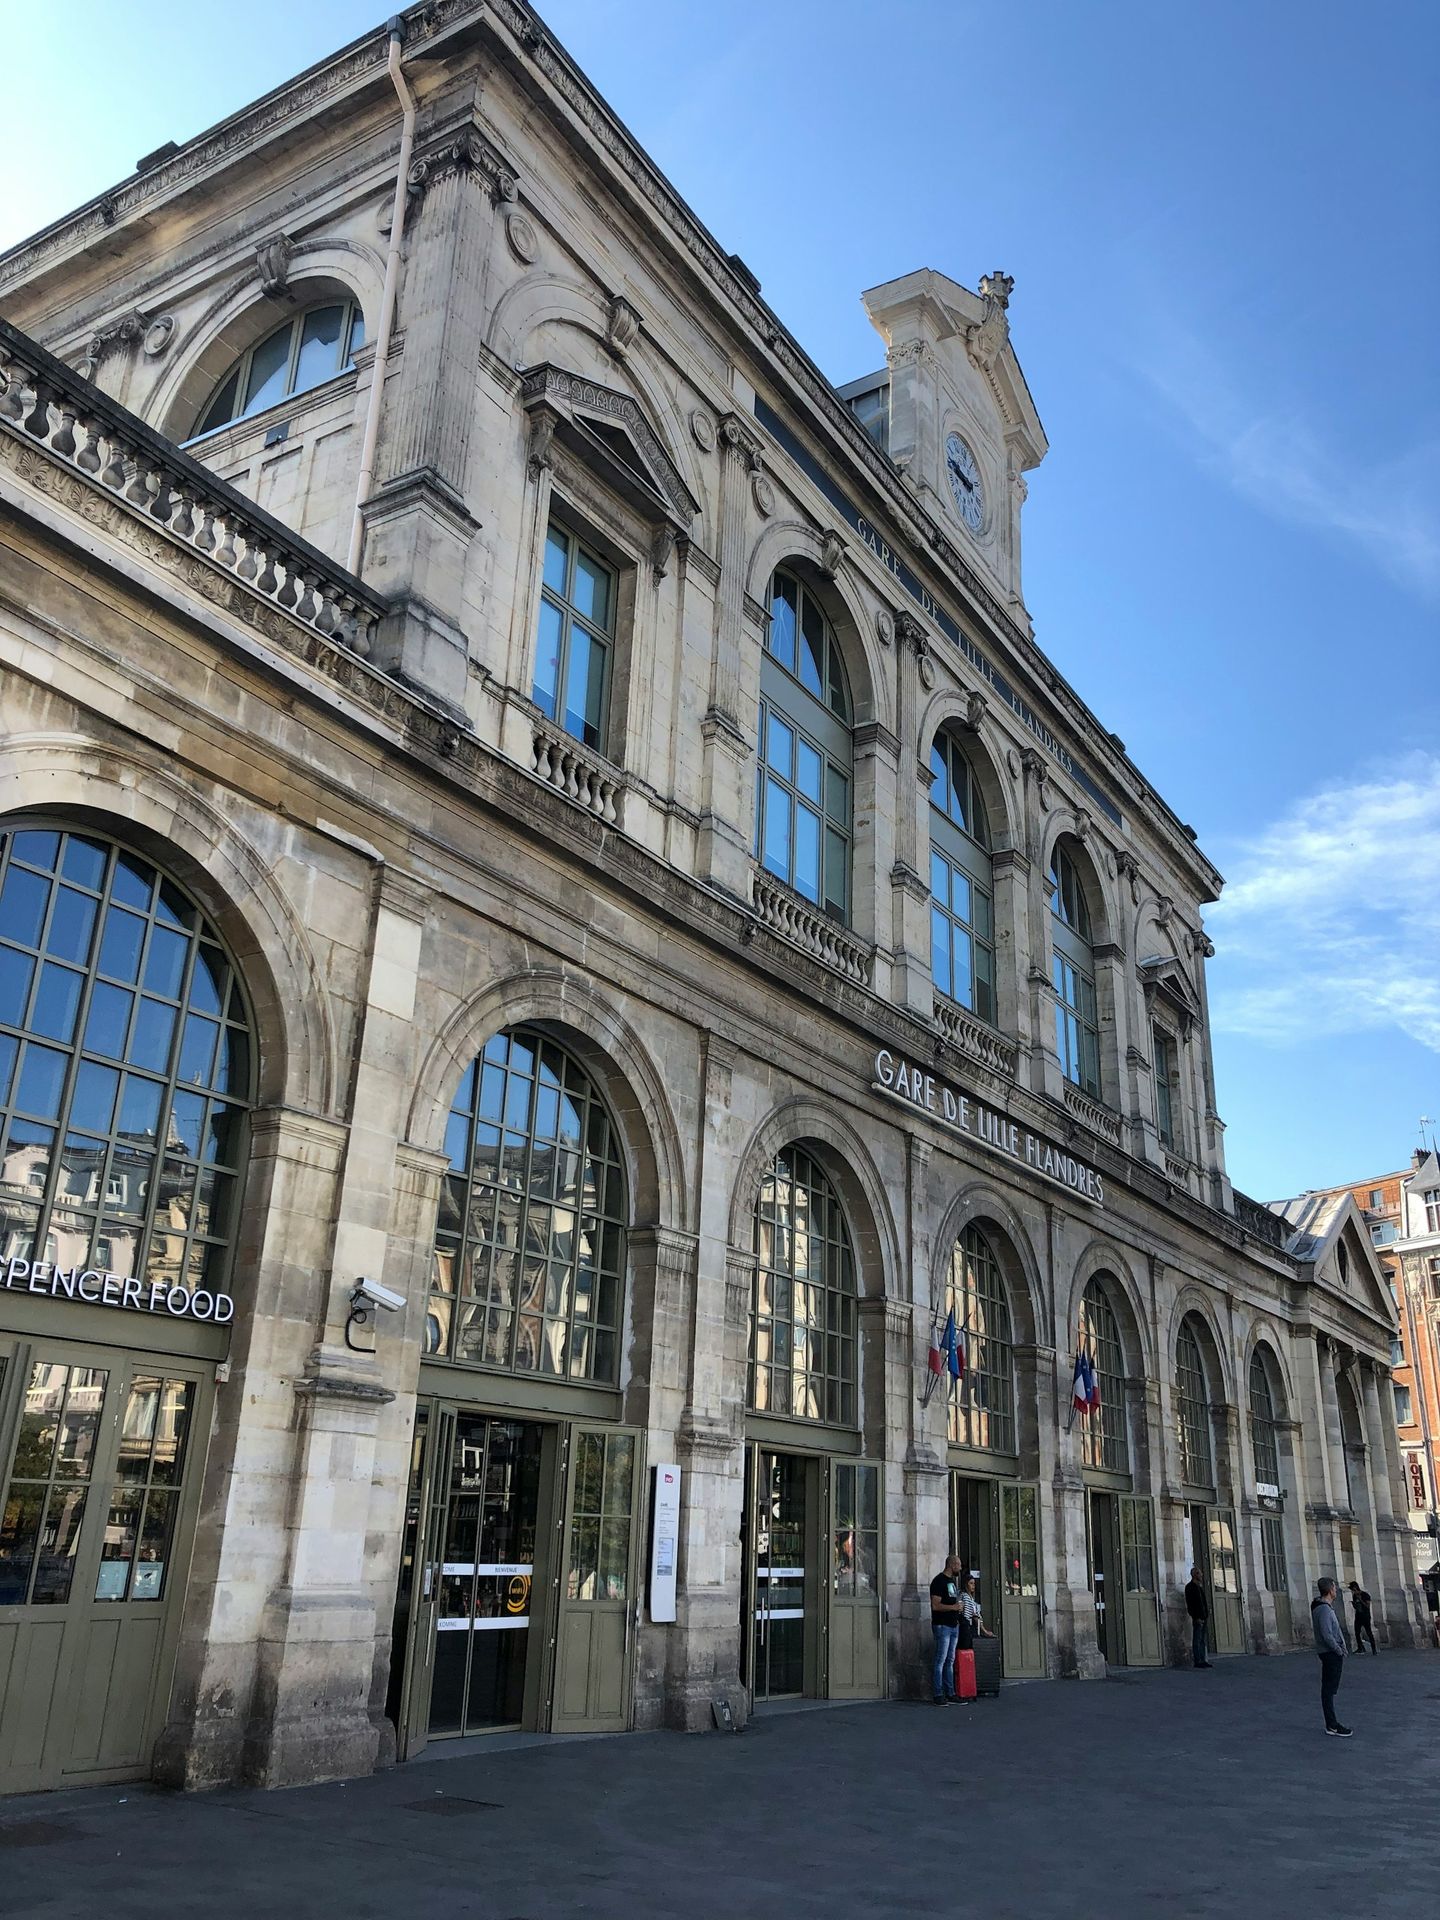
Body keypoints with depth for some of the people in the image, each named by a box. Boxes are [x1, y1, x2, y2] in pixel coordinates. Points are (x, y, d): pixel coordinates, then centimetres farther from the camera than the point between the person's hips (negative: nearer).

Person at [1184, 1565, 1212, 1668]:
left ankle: (1203, 1660, 12)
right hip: (1197, 1618, -8)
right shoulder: (1190, 1587, -6)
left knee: (1203, 1640, 9)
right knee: (1197, 1640, -4)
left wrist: (1207, 1616, 12)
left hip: (1204, 1617, 8)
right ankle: (1197, 1661, -3)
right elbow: (1190, 1604, -12)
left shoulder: (1200, 1586, 19)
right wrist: (1196, 1618, -17)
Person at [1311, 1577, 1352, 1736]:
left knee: (1328, 1689, 13)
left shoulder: (1319, 1606, 11)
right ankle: (1332, 1725, -4)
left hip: (1329, 1653, 10)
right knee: (1329, 1689, -7)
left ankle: (1331, 1724, 19)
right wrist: (1339, 1650, -13)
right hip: (1331, 1653, -10)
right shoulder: (1324, 1610, -20)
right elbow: (1327, 1635, -23)